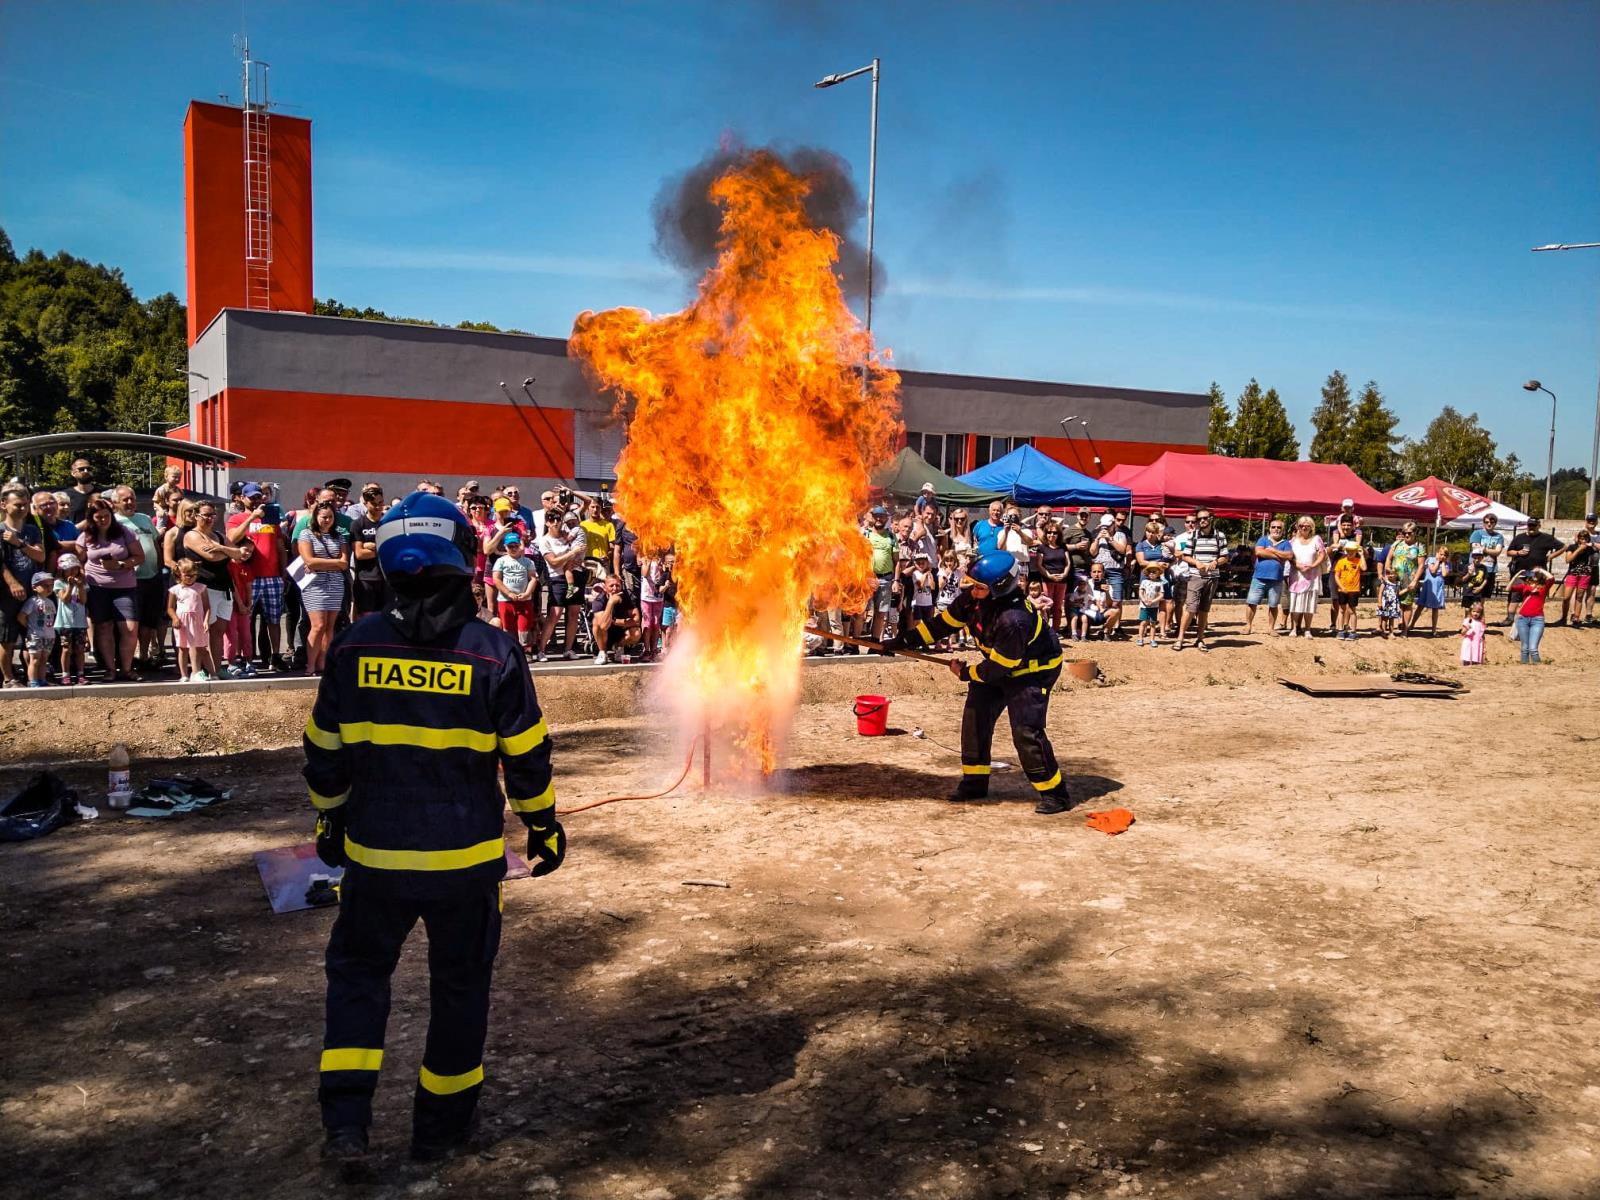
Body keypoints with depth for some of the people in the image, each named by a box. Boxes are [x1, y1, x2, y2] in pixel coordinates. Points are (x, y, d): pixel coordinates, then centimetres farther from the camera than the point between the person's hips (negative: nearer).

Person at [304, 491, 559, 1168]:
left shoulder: (355, 647, -5)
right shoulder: (493, 652, -12)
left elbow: (325, 751, 4)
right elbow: (527, 756, -5)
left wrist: (329, 821, 20)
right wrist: (543, 827, 9)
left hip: (376, 856, 2)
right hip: (467, 858, -1)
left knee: (358, 968, 22)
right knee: (459, 985, 15)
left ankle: (345, 1123, 15)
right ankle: (440, 1130, 28)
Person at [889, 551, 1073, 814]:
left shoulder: (1014, 620, -38)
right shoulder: (972, 598, -16)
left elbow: (997, 668, -29)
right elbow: (945, 621, -3)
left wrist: (965, 672, -14)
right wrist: (907, 639, -8)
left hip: (1033, 669, -8)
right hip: (999, 664, 8)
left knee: (1026, 730, -16)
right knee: (975, 718, 4)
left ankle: (1055, 793, -3)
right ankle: (974, 783, 17)